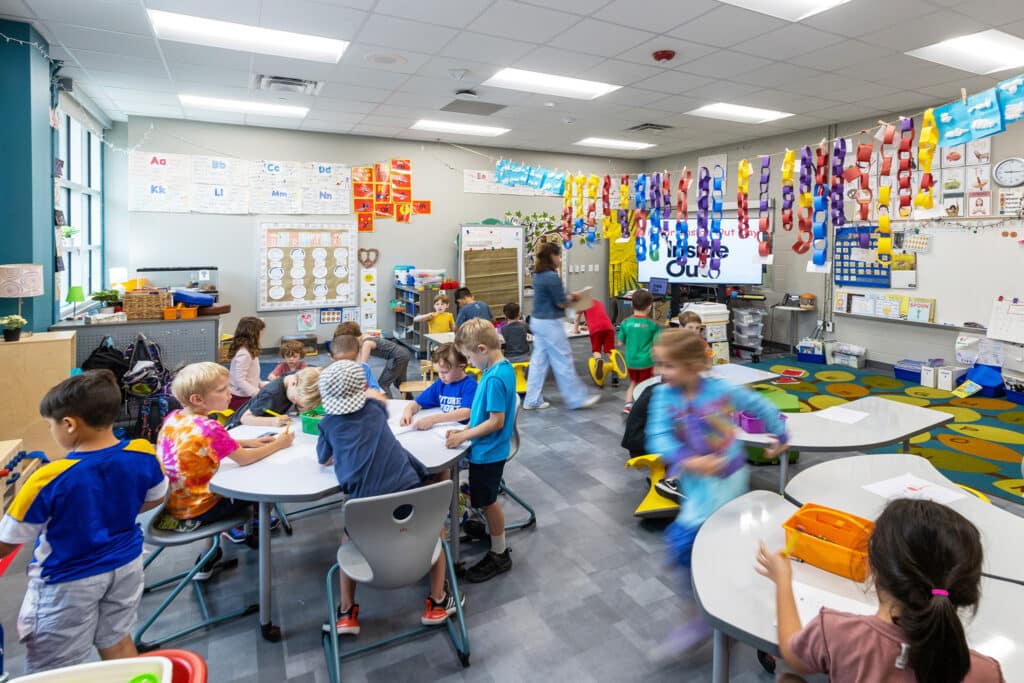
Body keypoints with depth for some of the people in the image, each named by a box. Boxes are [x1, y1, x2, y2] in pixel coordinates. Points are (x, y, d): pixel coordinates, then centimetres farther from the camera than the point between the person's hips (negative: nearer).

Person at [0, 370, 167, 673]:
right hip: (126, 565, 4)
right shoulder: (144, 455, -18)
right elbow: (155, 498, 2)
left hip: (68, 581, -4)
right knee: (117, 641, 25)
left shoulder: (50, 479, -29)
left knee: (54, 670, 17)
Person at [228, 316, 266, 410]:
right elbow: (240, 380, -23)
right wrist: (259, 394, -25)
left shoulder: (247, 351, 10)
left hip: (245, 395, 9)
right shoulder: (244, 354, -18)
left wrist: (261, 385, 13)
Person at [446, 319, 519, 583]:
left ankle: (500, 556, 26)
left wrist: (463, 436, -17)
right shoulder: (503, 368, 2)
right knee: (486, 499, 22)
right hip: (489, 449, 9)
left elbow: (496, 421, -26)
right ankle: (498, 547, 38)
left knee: (487, 501, 8)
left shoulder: (494, 378, -27)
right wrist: (468, 430, 5)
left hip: (487, 452, -9)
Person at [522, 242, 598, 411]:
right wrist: (573, 297, 3)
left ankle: (532, 400, 16)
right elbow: (561, 303, -15)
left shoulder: (538, 275, 9)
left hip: (538, 321, 9)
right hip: (550, 323, -9)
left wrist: (567, 297, 10)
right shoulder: (552, 277, -19)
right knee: (563, 361, 1)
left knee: (539, 360, 12)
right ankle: (577, 399, 13)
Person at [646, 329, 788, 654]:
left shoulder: (721, 390, -18)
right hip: (695, 479, 5)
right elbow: (658, 437, -17)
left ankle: (700, 619, 7)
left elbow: (759, 406, 0)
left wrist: (780, 436, 11)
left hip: (726, 476, -4)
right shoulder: (663, 394, -11)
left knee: (685, 541, -10)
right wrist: (685, 461, -34)